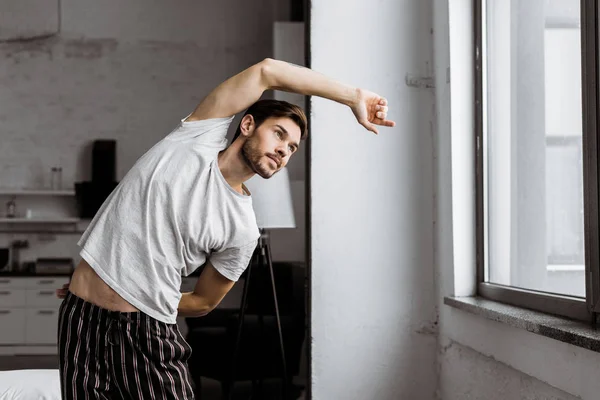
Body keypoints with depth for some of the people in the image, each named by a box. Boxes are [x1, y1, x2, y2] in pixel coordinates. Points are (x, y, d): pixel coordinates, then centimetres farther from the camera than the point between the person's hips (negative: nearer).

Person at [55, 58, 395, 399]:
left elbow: (203, 303, 7)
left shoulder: (242, 231, -4)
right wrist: (353, 96, -6)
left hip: (148, 332, 0)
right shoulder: (199, 138, -3)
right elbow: (267, 71, -10)